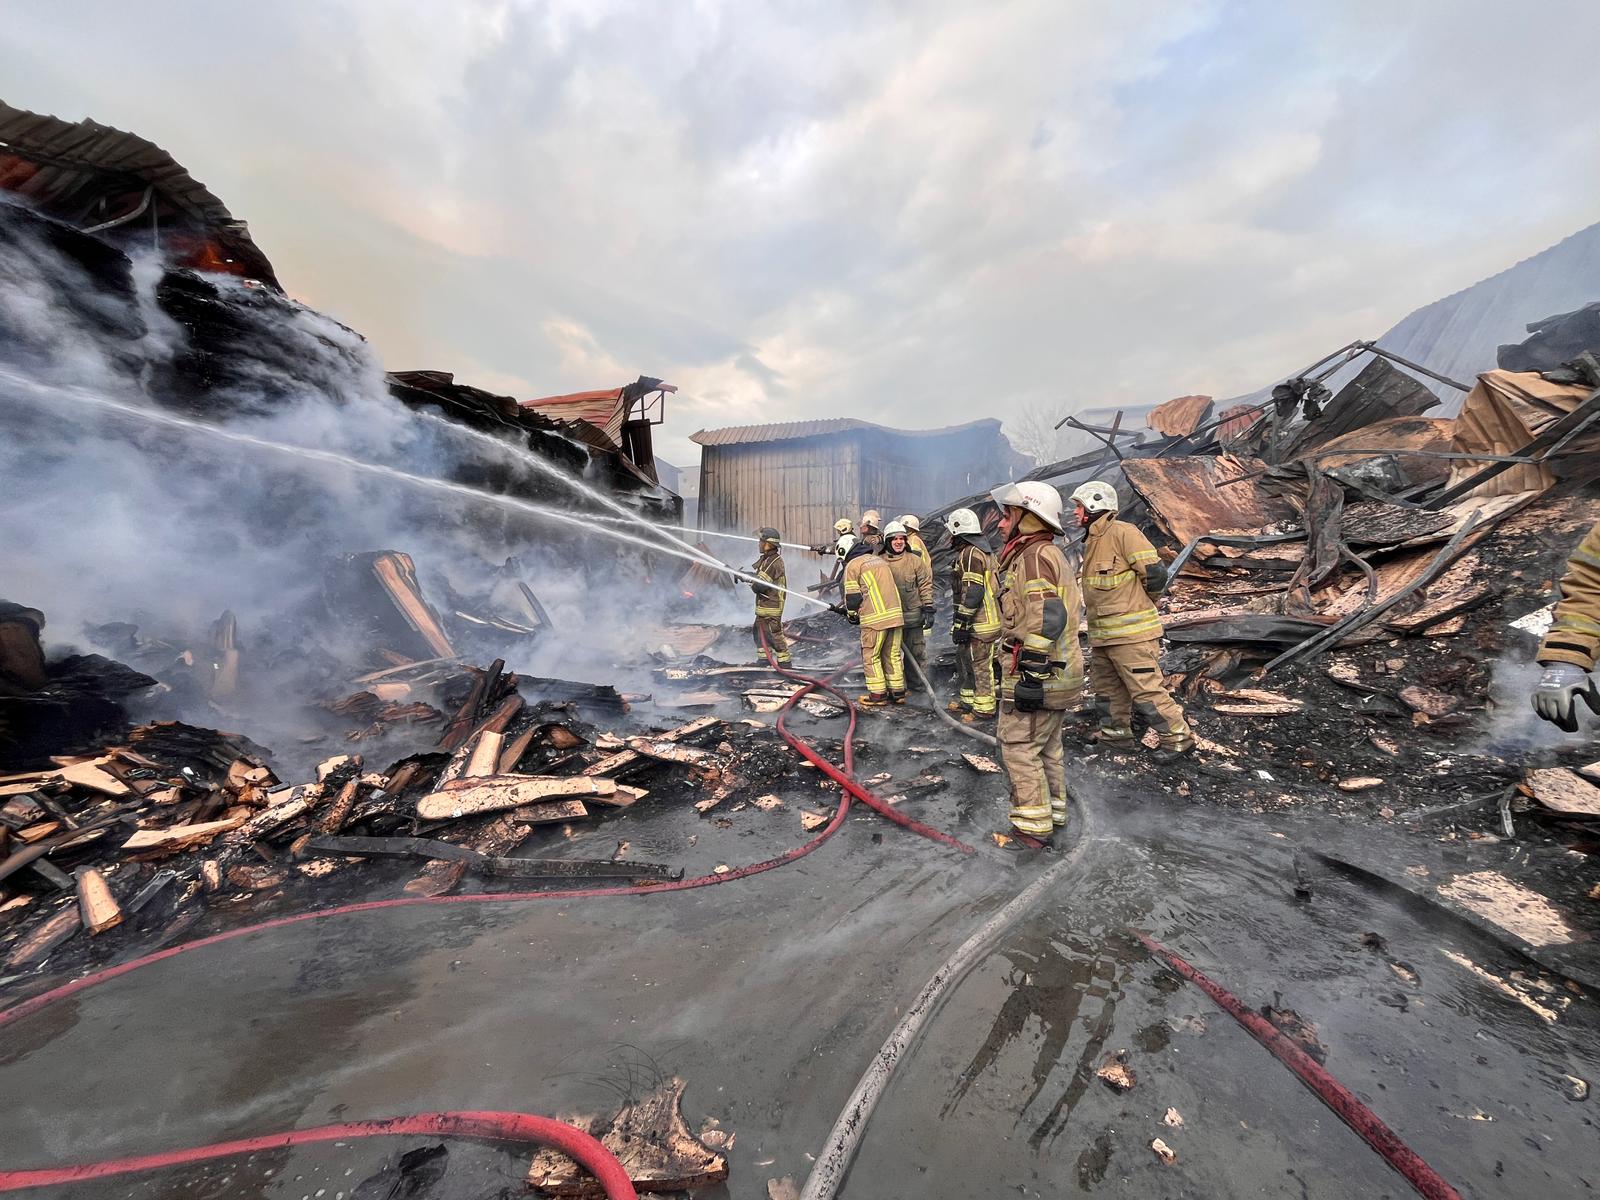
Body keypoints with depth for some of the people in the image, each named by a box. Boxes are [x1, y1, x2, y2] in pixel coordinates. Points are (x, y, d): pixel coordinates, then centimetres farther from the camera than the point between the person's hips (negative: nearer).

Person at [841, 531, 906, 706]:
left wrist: (852, 616, 14)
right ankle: (898, 693, 21)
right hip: (895, 614, 7)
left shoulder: (852, 565, -2)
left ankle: (878, 695, 9)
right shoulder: (878, 559, 20)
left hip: (875, 617, -7)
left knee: (871, 657, 5)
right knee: (893, 655, 15)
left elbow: (853, 597, -5)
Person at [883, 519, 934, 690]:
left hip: (913, 614, -1)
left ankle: (918, 680, 24)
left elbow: (926, 585, 0)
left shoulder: (915, 560, -2)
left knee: (917, 650, 10)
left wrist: (929, 609, -6)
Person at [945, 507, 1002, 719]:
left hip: (978, 624, -11)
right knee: (964, 660, 19)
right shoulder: (979, 551, 17)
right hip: (978, 621, 11)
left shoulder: (971, 554, -17)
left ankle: (983, 708, 8)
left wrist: (961, 623, -21)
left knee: (979, 664, -2)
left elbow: (973, 592, -23)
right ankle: (967, 700, 31)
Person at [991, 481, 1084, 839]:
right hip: (1059, 672, 11)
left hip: (1037, 674, -11)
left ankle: (1032, 826, 8)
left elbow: (1045, 620, -26)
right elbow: (1074, 610, 22)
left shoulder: (1035, 557, -17)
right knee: (1047, 745, 20)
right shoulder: (1051, 555, 17)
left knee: (1019, 747, -2)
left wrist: (1030, 676, -25)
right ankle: (1053, 811, 34)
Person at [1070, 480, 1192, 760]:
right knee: (1105, 685, 18)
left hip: (1131, 632, -10)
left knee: (1147, 689, -4)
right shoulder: (1092, 540, 14)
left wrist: (1136, 600, -2)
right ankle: (1116, 732, 33)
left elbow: (1155, 573, -17)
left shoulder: (1122, 533, -15)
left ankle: (1178, 738, 11)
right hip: (1102, 635, 10)